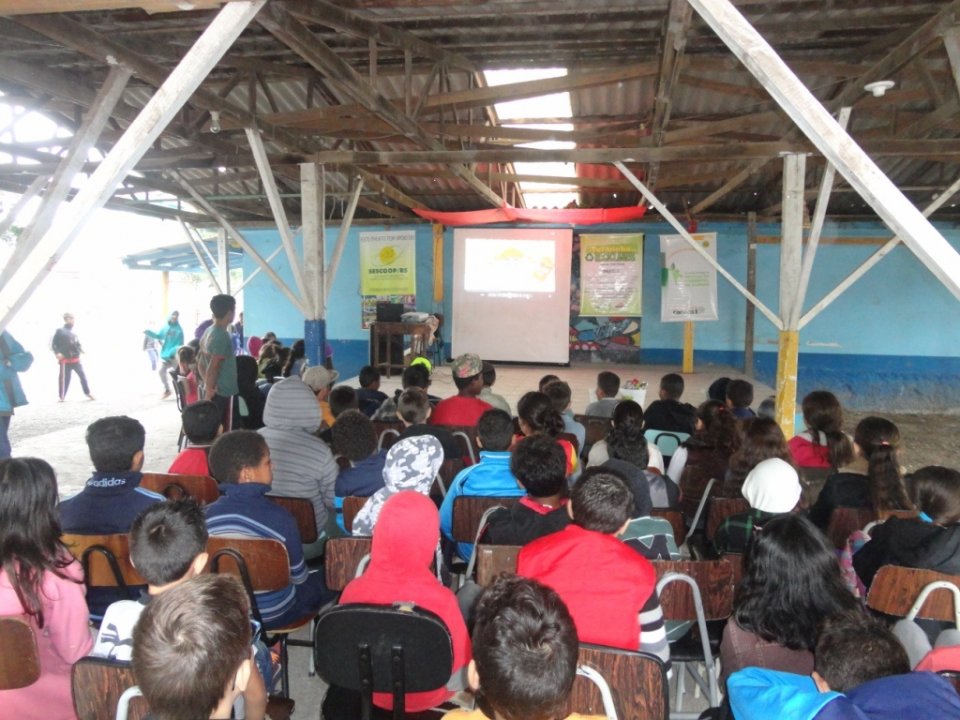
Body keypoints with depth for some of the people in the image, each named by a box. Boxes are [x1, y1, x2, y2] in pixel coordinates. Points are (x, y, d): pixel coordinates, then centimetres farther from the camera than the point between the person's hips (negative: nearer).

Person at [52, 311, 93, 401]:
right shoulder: (60, 331, -2)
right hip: (65, 360, -5)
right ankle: (62, 397, 10)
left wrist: (81, 350, 1)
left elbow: (77, 344, 20)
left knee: (82, 375, 1)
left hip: (75, 359, 5)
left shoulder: (73, 333, 14)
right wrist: (57, 353, -17)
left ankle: (87, 393, 11)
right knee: (64, 378, -2)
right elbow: (53, 344, -3)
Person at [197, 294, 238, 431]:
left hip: (211, 392, 9)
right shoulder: (222, 336, -18)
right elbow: (213, 368, -22)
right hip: (221, 393, -9)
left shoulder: (209, 331, 11)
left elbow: (200, 363, 15)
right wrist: (209, 391, -16)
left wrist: (207, 384, 7)